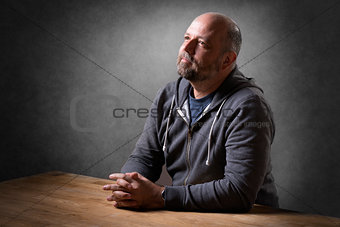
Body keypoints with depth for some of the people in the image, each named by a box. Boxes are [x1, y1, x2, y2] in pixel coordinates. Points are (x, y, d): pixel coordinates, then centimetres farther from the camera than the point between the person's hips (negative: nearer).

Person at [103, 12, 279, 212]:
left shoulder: (247, 107, -16)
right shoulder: (168, 96, 5)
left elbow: (240, 191, -23)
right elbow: (144, 156, 8)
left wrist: (160, 197, -24)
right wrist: (128, 189, -14)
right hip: (184, 217, 5)